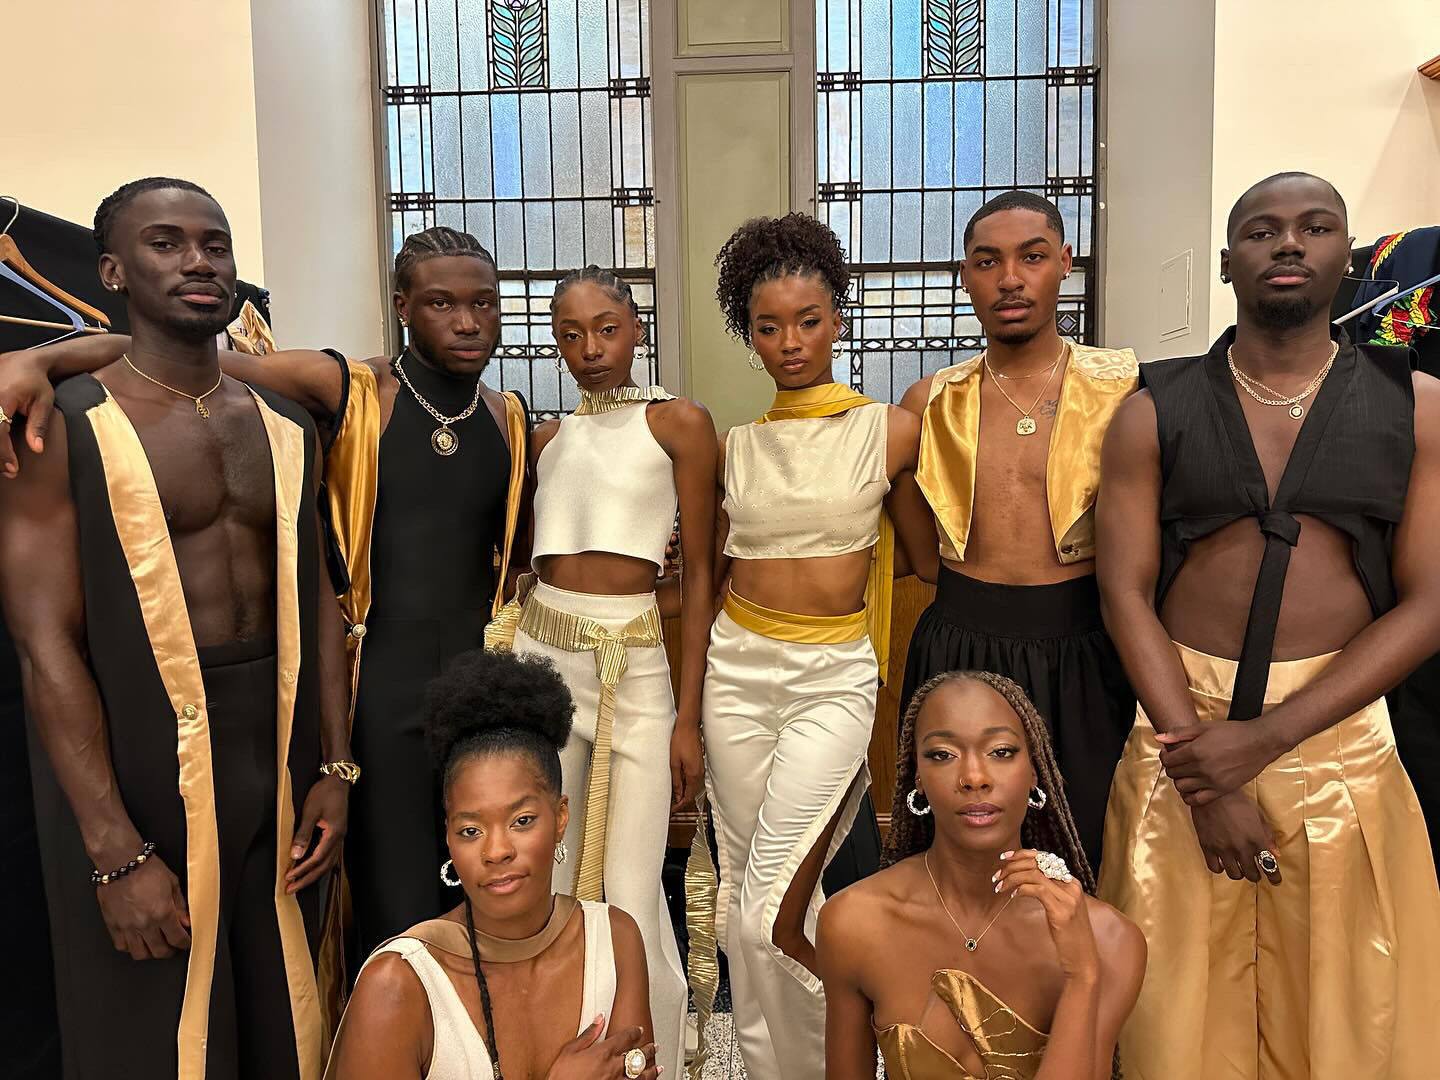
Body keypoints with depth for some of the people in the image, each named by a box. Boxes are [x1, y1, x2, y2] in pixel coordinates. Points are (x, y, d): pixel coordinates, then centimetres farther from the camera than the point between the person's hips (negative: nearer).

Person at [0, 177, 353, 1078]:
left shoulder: (286, 427, 7)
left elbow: (317, 600, 9)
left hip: (280, 743, 5)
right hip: (139, 751, -4)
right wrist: (118, 854, -19)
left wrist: (334, 769, 2)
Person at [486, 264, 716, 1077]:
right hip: (538, 656, 4)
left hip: (635, 666, -4)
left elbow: (699, 573, -3)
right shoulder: (548, 438, 13)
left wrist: (689, 715, -8)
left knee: (632, 894, -1)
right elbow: (524, 554, 15)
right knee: (545, 880, 12)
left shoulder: (679, 421, 0)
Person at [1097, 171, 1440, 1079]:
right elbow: (1125, 593, -5)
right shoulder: (1156, 411, 1)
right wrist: (1202, 778, -12)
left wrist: (1268, 736, -14)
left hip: (1336, 724, 1)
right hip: (1182, 715, 0)